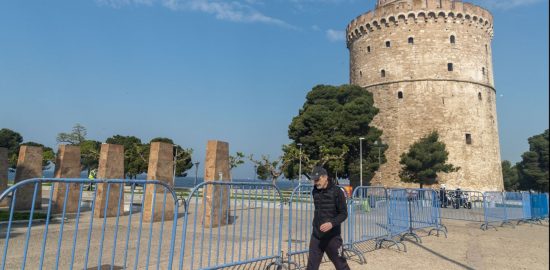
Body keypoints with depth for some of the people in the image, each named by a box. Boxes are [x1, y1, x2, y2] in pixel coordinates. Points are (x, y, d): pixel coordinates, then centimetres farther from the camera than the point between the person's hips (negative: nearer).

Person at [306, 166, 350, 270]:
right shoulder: (315, 191, 6)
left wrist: (332, 223, -28)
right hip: (316, 235, 5)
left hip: (332, 236, -5)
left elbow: (344, 213, -12)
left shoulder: (337, 191, -13)